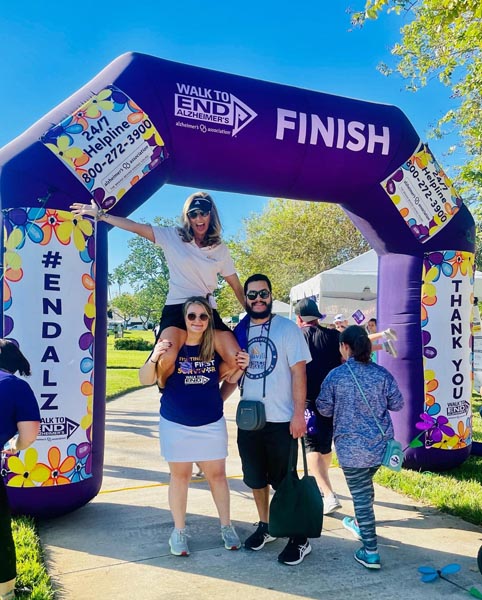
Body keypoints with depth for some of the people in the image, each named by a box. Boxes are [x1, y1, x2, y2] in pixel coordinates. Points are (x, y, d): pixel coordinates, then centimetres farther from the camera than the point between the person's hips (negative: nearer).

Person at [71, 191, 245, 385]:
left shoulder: (220, 249, 13)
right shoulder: (173, 237, 6)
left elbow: (236, 285, 17)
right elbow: (136, 227, 2)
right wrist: (100, 214, -2)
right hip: (177, 307, -3)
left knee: (237, 361, -17)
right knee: (167, 358, -31)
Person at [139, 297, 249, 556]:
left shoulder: (216, 345, -6)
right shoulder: (171, 344, -12)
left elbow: (227, 376, 8)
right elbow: (146, 380, -12)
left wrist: (241, 367, -12)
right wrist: (154, 358, -31)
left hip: (212, 423, 2)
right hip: (176, 424, -1)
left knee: (217, 474, 12)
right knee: (180, 476, 12)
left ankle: (226, 526, 31)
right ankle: (179, 531, 29)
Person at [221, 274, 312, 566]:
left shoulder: (287, 328, -8)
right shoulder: (240, 331, 5)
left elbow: (299, 372, -11)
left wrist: (299, 414, -17)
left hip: (281, 421, -5)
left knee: (285, 481, 5)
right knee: (256, 478, 18)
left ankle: (300, 539, 22)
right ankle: (265, 526, 38)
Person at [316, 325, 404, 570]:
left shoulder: (336, 375, -11)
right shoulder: (382, 373, -5)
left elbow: (324, 409, -3)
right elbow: (397, 404, 3)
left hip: (351, 447, -4)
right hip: (381, 444, 4)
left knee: (360, 494, 5)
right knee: (365, 485, 26)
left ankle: (370, 553, 8)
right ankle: (361, 524, 46)